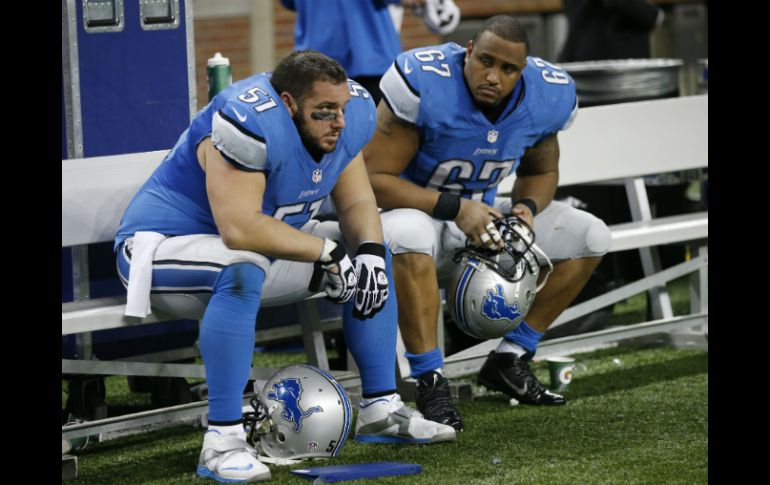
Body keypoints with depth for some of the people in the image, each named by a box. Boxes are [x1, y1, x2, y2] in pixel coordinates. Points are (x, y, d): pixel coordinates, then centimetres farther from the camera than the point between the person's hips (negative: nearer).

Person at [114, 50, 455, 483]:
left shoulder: (348, 116, -6)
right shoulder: (252, 123, -32)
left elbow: (357, 203, 3)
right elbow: (240, 230, -38)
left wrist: (369, 249, -19)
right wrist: (327, 252, -28)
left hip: (262, 246, 9)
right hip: (166, 250, -9)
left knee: (372, 258, 5)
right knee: (242, 270, -40)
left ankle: (382, 409, 12)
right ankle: (222, 442, -37)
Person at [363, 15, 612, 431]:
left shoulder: (547, 96, -9)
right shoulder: (423, 85, -27)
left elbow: (540, 172, 12)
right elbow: (373, 177, -25)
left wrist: (527, 207, -12)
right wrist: (455, 207, -31)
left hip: (481, 215, 6)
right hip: (415, 209, -6)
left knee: (590, 237, -1)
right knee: (409, 236, -42)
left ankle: (509, 361, 4)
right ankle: (430, 382, -32)